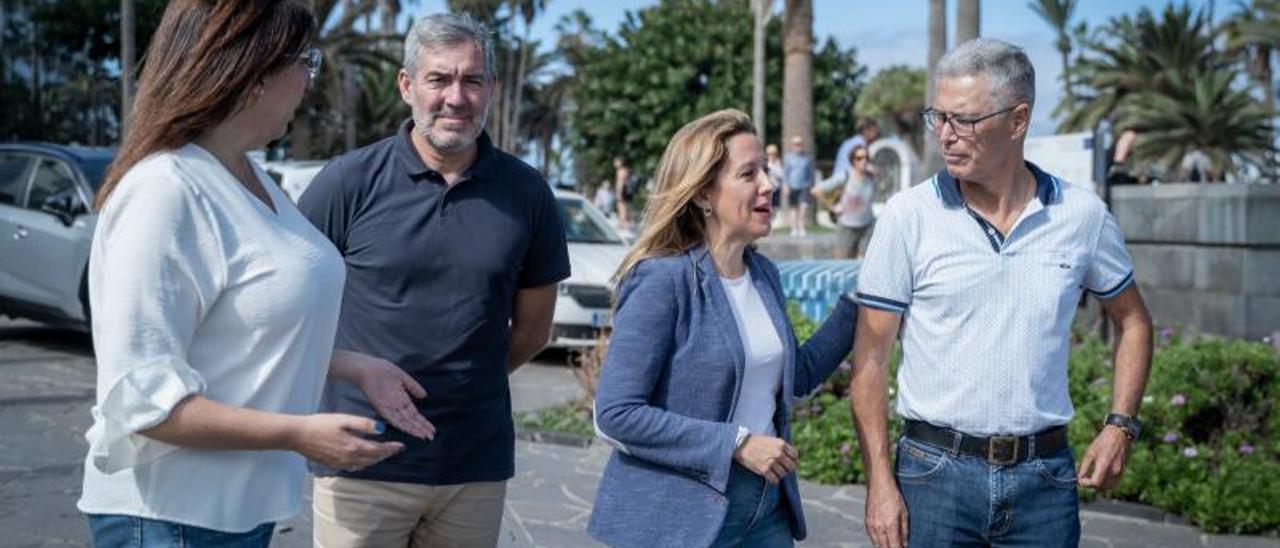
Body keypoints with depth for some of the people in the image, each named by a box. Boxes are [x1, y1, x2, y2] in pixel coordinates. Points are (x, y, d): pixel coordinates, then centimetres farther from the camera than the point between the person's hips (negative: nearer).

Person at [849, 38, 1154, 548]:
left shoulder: (1083, 214, 0)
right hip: (935, 469, -1)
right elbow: (871, 354, -4)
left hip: (1045, 475, 2)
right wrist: (879, 480, -9)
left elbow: (1132, 320, 15)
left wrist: (1120, 425, 3)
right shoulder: (908, 215, -6)